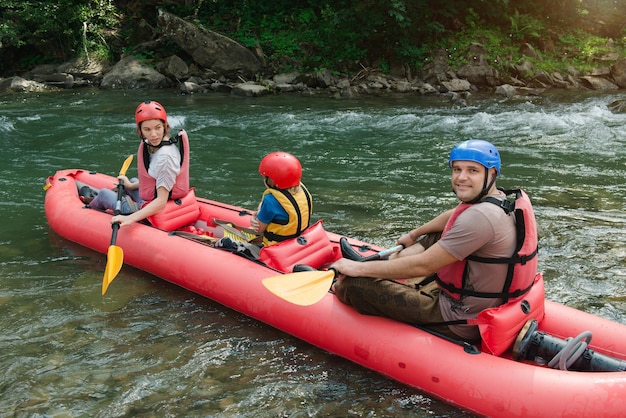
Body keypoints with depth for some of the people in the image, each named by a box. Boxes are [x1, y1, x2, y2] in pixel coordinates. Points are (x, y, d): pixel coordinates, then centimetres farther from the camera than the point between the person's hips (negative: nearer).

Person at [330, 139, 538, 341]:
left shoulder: (480, 217, -28)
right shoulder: (499, 197, 2)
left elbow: (422, 266, -26)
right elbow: (452, 218, 23)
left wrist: (360, 268, -17)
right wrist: (414, 234, 34)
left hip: (460, 323, -10)